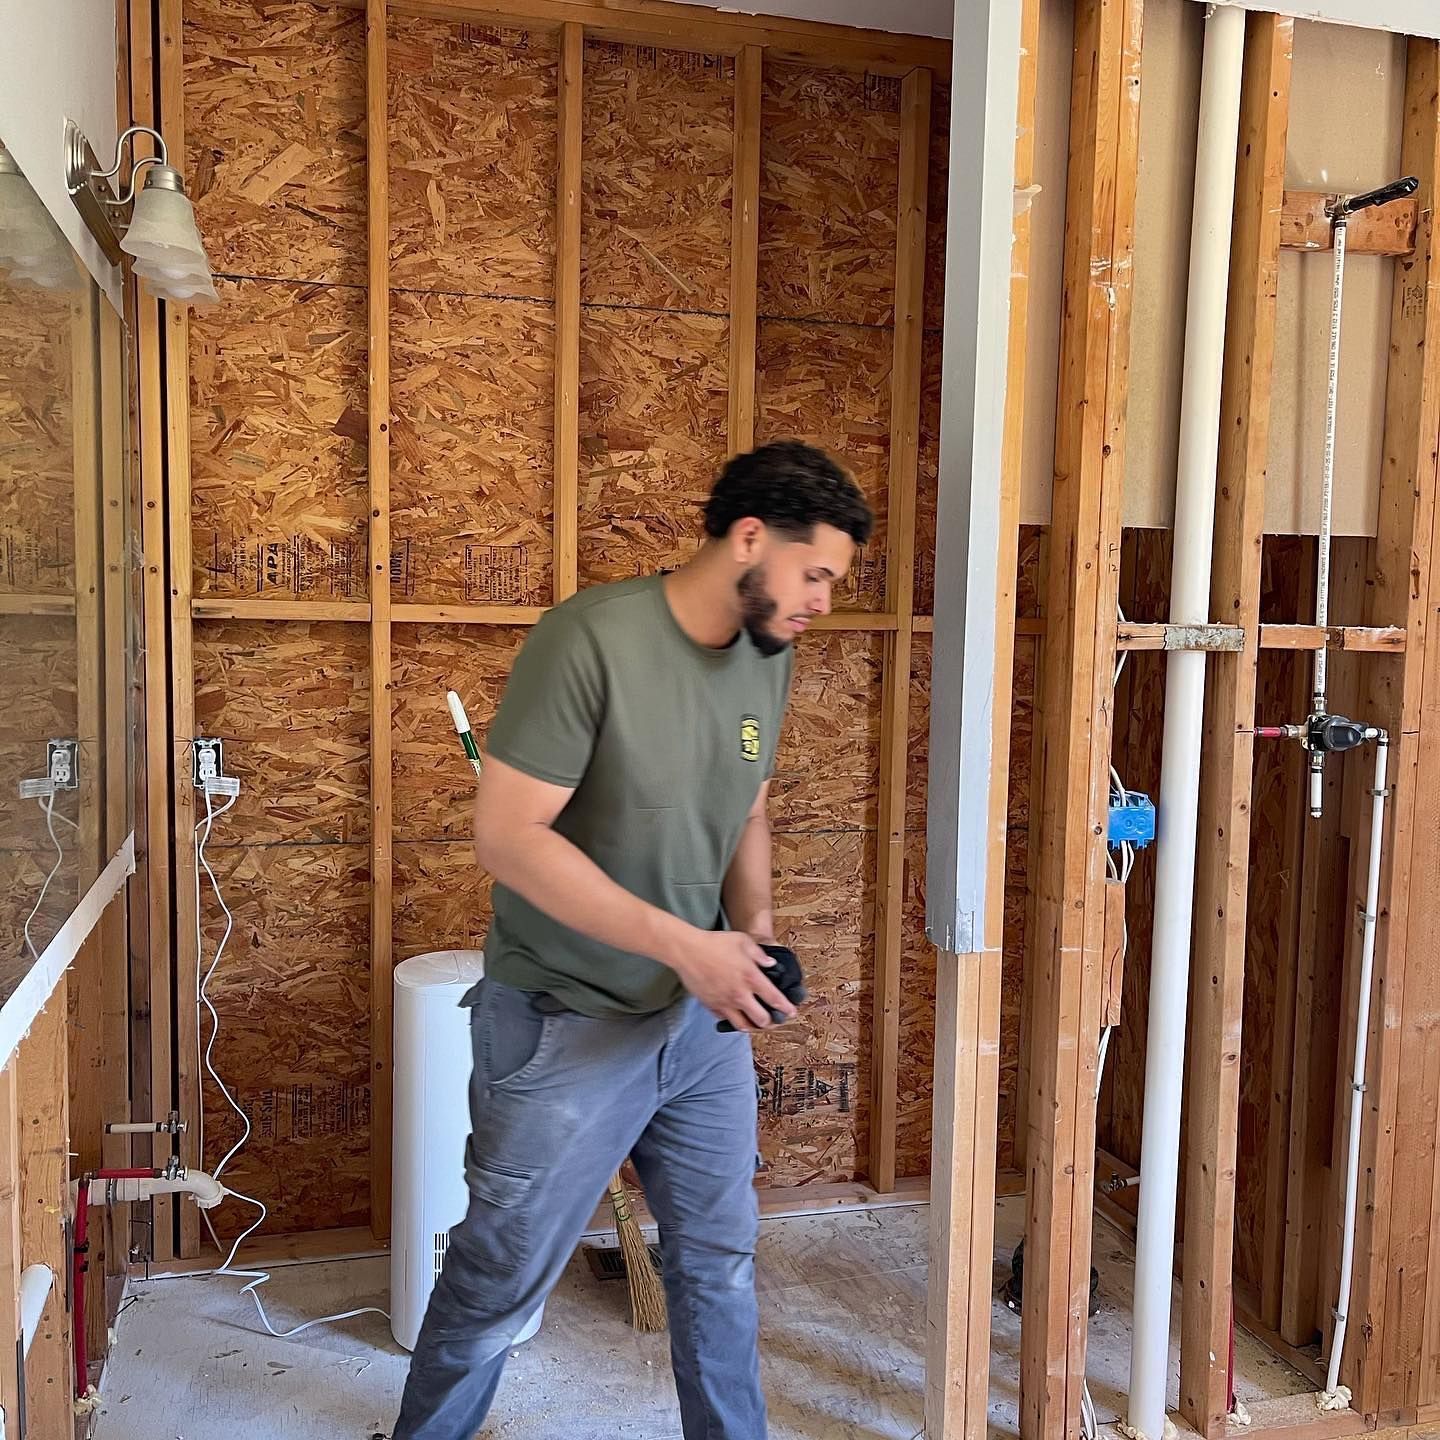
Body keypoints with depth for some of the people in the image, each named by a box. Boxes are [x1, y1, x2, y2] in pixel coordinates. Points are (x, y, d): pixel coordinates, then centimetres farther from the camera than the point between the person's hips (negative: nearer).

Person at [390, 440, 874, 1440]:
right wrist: (685, 944, -25)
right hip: (567, 1026, -6)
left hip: (704, 1018, 6)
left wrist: (755, 926, -6)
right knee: (499, 1285, 12)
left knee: (721, 1260, 19)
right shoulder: (591, 639, -23)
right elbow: (507, 837, -24)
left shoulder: (769, 657, 0)